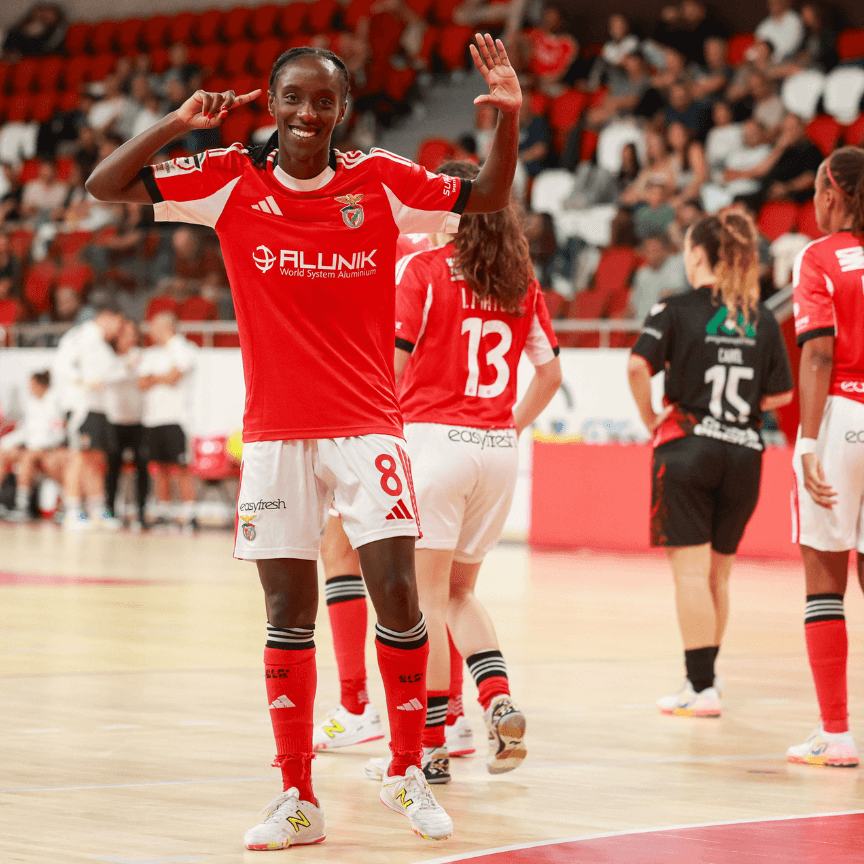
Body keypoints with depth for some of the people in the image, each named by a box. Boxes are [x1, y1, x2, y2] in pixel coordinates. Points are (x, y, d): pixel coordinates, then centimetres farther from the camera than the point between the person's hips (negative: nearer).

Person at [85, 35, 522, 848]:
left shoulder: (379, 181, -1)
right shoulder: (231, 180, 0)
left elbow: (488, 197, 7)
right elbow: (103, 187, -2)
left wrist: (508, 117, -11)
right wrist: (177, 123, -16)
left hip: (367, 428, 0)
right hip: (274, 434, 1)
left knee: (397, 595, -9)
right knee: (288, 614, 2)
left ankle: (406, 773, 9)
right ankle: (297, 797, 11)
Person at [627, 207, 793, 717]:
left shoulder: (678, 310, -4)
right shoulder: (763, 319, 7)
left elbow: (639, 367, -17)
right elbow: (782, 393, 8)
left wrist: (650, 418, -2)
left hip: (688, 445, -4)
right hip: (744, 453, 4)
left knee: (691, 571, -2)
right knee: (718, 575, 15)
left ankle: (702, 689, -6)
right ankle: (702, 678, 23)